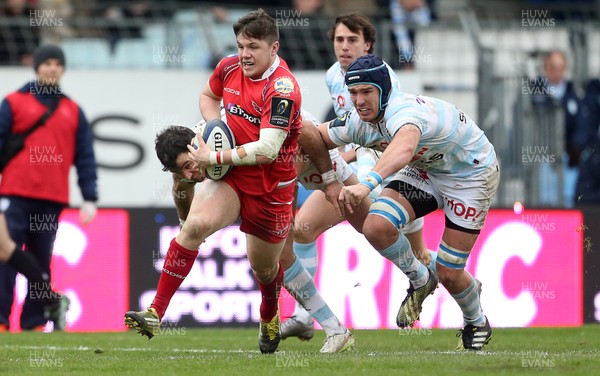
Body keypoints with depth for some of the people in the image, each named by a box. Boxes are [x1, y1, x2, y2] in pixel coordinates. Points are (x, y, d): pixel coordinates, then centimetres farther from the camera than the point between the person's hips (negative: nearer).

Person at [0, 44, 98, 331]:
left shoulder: (72, 111, 15)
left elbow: (85, 157, 14)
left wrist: (90, 198, 6)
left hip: (53, 200, 3)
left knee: (41, 262, 4)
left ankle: (35, 323, 6)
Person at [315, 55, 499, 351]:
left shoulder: (403, 112, -39)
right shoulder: (357, 122, -15)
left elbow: (404, 148, -63)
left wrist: (367, 183, -78)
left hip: (472, 172, -6)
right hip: (425, 169, 6)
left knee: (449, 274, -5)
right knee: (376, 227, -20)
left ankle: (476, 324, 29)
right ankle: (420, 281, 9)